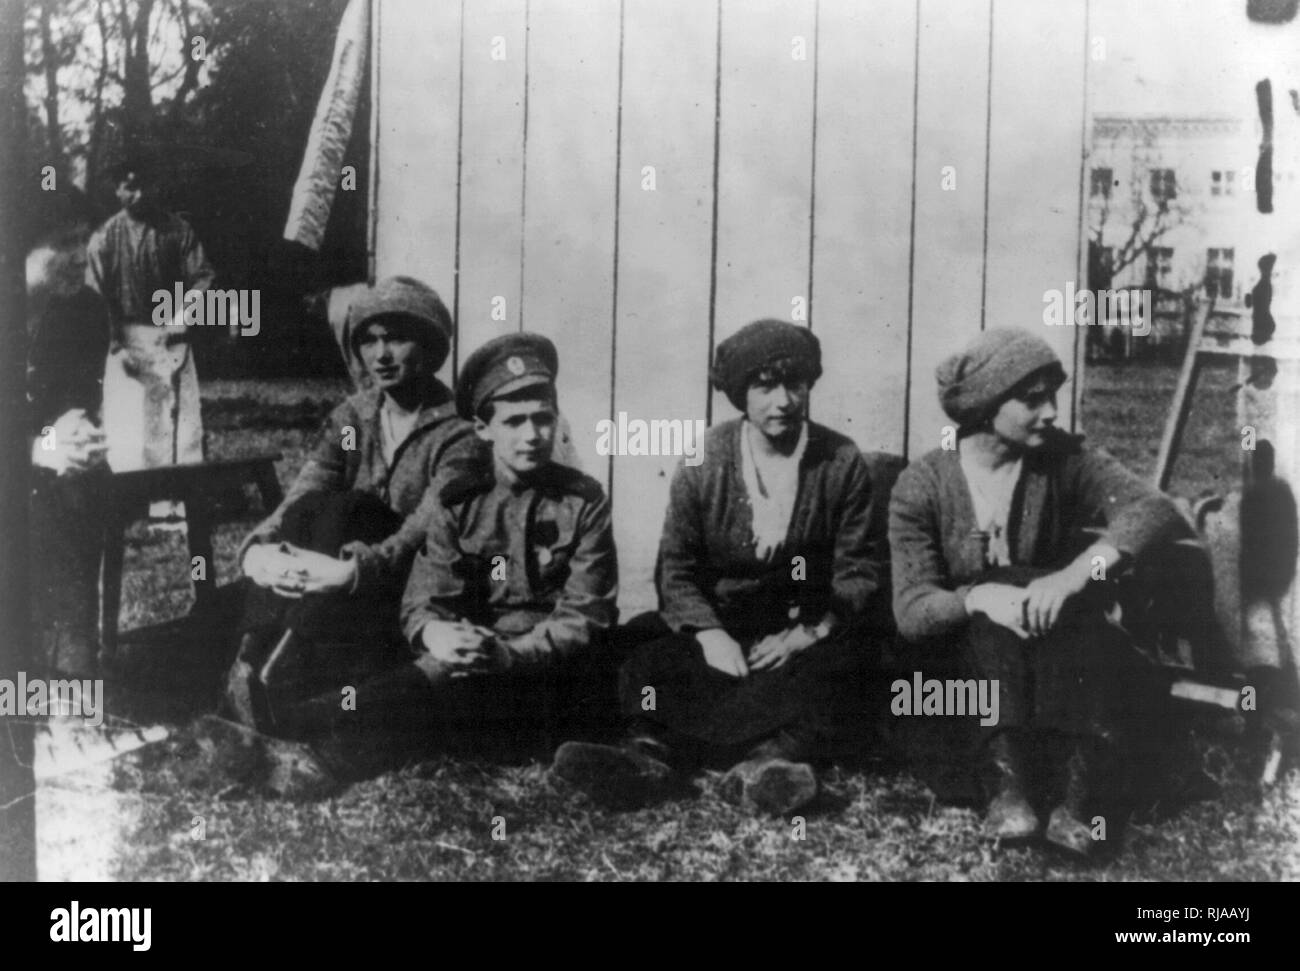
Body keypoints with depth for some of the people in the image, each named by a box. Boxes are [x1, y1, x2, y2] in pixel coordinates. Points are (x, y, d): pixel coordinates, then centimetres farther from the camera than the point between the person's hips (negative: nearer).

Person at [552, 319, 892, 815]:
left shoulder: (842, 463, 0)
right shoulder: (704, 462, 2)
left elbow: (860, 569, 1)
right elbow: (675, 568, 2)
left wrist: (813, 631, -16)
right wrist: (708, 634, -16)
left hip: (808, 638, 0)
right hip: (719, 627, 1)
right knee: (649, 666, -28)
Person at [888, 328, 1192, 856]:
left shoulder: (1062, 459, -4)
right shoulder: (923, 485, -7)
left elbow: (1156, 509, -21)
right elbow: (911, 609, -14)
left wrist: (1075, 574, -38)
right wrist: (980, 597, -36)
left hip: (1062, 657, 2)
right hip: (967, 655, -1)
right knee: (994, 617, -32)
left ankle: (1079, 796, -39)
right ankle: (1006, 781, -42)